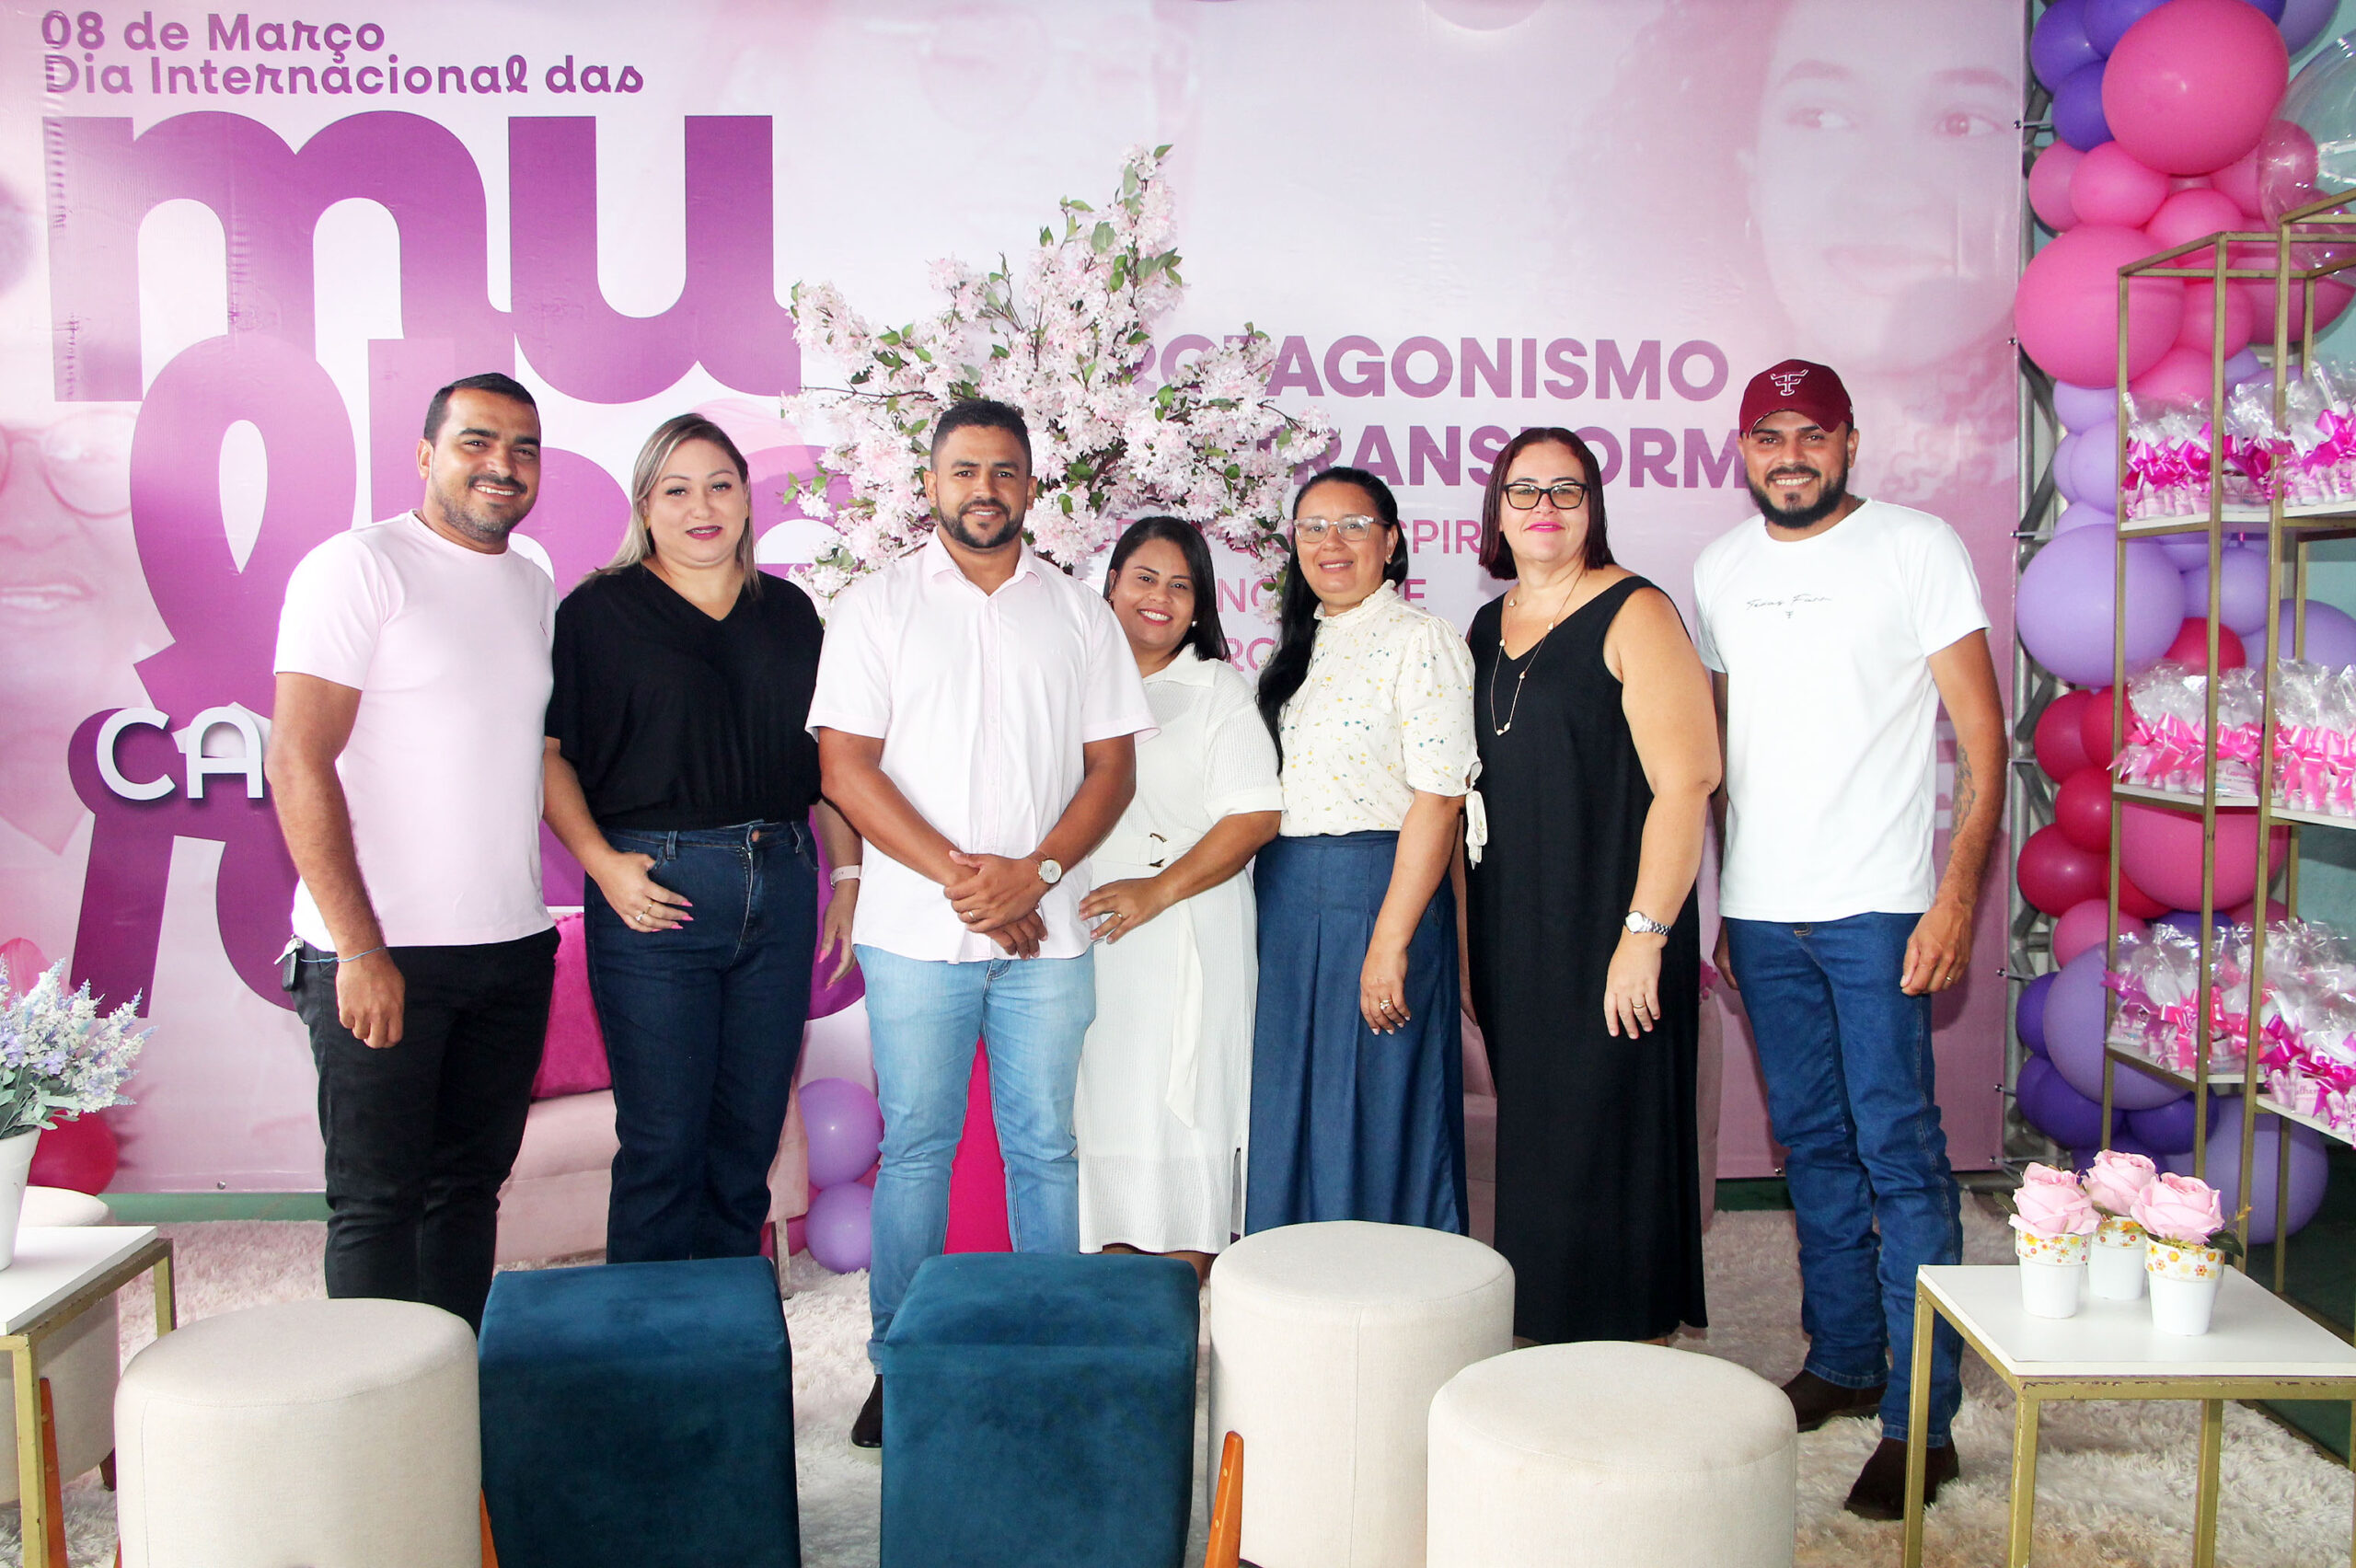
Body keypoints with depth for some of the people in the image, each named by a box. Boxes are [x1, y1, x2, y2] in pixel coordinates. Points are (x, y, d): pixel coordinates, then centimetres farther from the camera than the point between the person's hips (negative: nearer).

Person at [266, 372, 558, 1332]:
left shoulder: (535, 589, 14)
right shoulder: (360, 566, -7)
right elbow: (298, 764, -13)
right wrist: (360, 949, -18)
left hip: (512, 948, 6)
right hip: (382, 953, -6)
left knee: (470, 1187, 12)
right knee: (378, 1201, 0)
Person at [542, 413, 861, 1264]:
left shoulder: (788, 611, 13)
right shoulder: (598, 610, 1)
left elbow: (831, 755, 16)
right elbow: (548, 752, -3)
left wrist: (847, 874, 9)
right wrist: (602, 862, -14)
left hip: (779, 887, 4)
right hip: (655, 893, -4)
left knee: (752, 1131, 9)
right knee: (663, 1140, -1)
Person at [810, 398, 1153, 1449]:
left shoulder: (1079, 614, 11)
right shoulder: (877, 607, 5)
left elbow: (1112, 768, 7)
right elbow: (845, 767, -3)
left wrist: (1032, 873, -9)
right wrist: (960, 875, -11)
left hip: (1047, 931, 2)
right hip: (915, 930, -1)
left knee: (1044, 1146, 6)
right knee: (914, 1148, 4)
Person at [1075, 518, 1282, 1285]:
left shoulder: (1218, 689, 4)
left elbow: (1256, 816, -5)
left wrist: (1159, 890, -15)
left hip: (1186, 935, -3)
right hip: (1087, 934, 3)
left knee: (1182, 1103, -2)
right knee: (1103, 1103, 5)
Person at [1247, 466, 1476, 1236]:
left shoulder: (1421, 640, -9)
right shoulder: (1299, 645, 15)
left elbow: (1439, 798, -16)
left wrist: (1390, 941, -21)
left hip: (1378, 890, -7)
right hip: (1285, 898, 8)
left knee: (1376, 1115, 0)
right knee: (1291, 1108, 12)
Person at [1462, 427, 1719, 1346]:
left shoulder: (1633, 614, -7)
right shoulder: (1486, 629, 14)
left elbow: (1685, 782, -15)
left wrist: (1643, 935, -20)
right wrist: (1467, 942, 14)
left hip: (1606, 941, -6)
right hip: (1512, 944, 7)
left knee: (1612, 1147, -2)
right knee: (1535, 1150, 12)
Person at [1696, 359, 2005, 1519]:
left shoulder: (1916, 546, -2)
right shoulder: (1721, 569, 13)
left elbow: (1981, 734, -5)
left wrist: (1958, 892, -15)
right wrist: (1711, 902, 14)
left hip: (1877, 908, -5)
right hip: (1760, 911, 5)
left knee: (1899, 1151, -6)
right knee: (1813, 1145, 13)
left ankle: (1921, 1419, 2)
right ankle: (1841, 1361, 27)